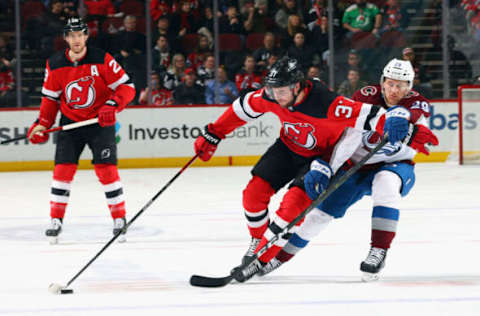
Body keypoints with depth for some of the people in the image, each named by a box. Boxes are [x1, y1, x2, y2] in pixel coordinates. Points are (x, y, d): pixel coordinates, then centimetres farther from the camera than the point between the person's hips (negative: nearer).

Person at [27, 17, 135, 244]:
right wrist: (42, 124, -1)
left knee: (106, 169, -9)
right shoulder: (55, 65, -2)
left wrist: (112, 106, -25)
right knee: (63, 168, -5)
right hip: (70, 122, 3)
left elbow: (126, 87, -10)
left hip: (100, 122, -3)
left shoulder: (101, 59, -12)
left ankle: (119, 219, 2)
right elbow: (50, 97, 9)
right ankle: (56, 221, 4)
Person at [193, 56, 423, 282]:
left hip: (321, 155, -5)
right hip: (289, 147, 5)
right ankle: (258, 240, 21)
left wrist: (393, 120, -61)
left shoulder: (326, 105, -37)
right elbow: (243, 108, -2)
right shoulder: (272, 97, -20)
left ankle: (261, 259, -13)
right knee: (254, 191, -6)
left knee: (295, 201, -23)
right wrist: (212, 135, 4)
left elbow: (365, 115, -40)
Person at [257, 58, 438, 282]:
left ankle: (379, 252, -33)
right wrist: (320, 167, -25)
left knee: (386, 183, -36)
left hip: (396, 165, -2)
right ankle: (280, 256, 16)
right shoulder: (365, 96, -12)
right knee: (323, 209, -3)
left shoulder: (417, 104, -13)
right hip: (358, 167, 2)